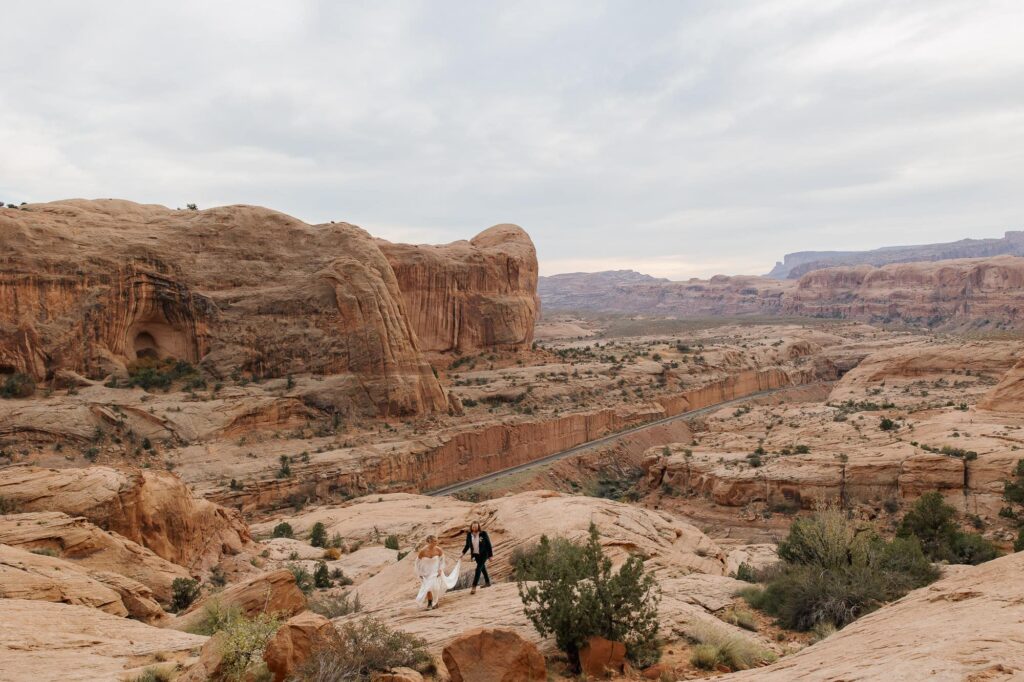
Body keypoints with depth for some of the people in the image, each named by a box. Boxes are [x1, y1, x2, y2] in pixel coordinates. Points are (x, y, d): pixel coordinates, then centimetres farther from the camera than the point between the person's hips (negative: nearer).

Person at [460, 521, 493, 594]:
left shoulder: (483, 534, -18)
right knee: (482, 568, 21)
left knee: (478, 569, -12)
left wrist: (490, 555, -9)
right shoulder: (469, 535, -6)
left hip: (483, 554, -5)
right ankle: (487, 582, 39)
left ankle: (474, 587, -12)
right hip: (475, 554, 5)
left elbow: (488, 544, -11)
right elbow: (467, 545, 6)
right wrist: (463, 553, -2)